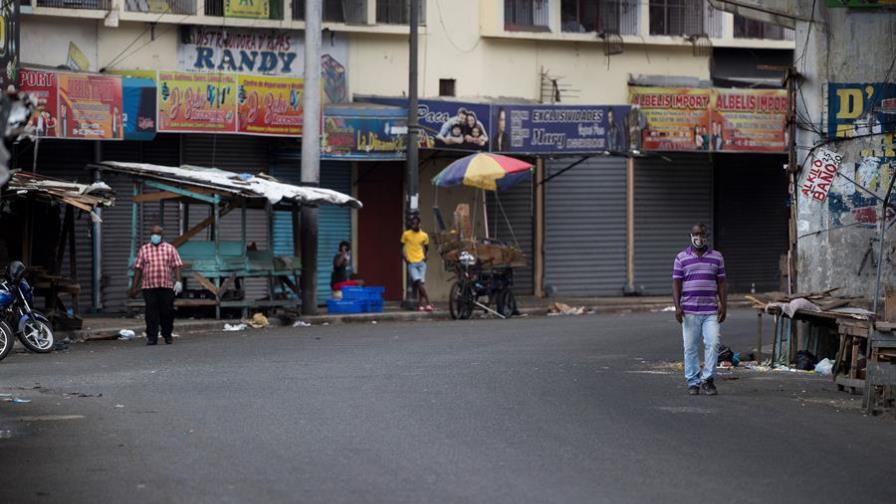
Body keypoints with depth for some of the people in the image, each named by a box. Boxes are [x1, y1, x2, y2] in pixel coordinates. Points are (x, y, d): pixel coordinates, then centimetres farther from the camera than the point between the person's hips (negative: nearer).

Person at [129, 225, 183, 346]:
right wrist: (134, 287, 5)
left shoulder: (170, 248, 11)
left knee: (167, 312, 2)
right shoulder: (144, 250, 12)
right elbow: (138, 268, 9)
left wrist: (178, 281, -9)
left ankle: (167, 335, 17)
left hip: (167, 286, 0)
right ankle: (152, 337, -3)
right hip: (149, 286, 0)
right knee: (151, 313, -5)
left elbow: (176, 266, 5)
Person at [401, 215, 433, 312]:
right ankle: (427, 303, -19)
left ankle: (420, 304, 4)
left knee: (422, 283, -3)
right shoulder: (406, 234, 3)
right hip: (411, 263, -2)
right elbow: (402, 247, 10)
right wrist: (405, 258, -3)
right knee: (418, 282, -17)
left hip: (421, 262, 2)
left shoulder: (424, 235, 8)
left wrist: (425, 256, 3)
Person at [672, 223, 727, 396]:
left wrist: (724, 306, 1)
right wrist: (677, 306, -7)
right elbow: (676, 283, 3)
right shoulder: (681, 258, 6)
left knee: (713, 343, -11)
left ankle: (707, 379, -1)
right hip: (689, 311, -1)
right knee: (691, 348, 1)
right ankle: (693, 382, 7)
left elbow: (722, 284, 9)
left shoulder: (717, 257, 10)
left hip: (711, 311, 1)